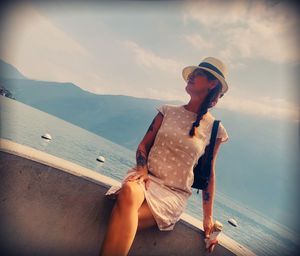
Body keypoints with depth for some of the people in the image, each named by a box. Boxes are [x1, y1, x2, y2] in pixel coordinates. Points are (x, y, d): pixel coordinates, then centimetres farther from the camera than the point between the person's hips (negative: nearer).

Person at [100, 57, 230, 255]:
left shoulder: (214, 130, 2)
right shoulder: (168, 111, 8)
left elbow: (208, 174, 8)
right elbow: (144, 144, 9)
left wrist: (208, 217, 9)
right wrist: (142, 170, -11)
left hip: (174, 193, -2)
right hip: (146, 176, 2)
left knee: (123, 222, -30)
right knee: (128, 192, -35)